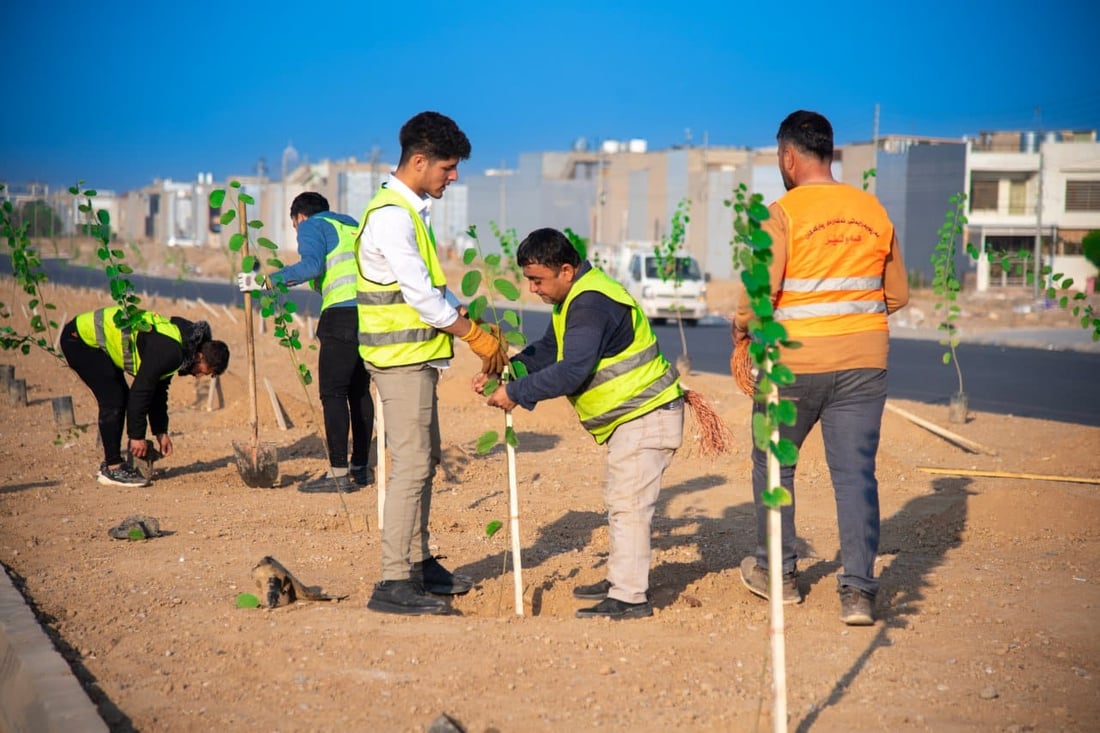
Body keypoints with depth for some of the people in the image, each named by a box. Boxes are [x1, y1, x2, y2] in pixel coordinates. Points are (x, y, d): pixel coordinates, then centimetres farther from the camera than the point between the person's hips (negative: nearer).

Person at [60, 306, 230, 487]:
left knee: (121, 398, 10)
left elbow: (159, 390, 16)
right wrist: (137, 436, -13)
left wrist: (161, 432, 17)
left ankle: (110, 463, 17)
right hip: (79, 338, -10)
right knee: (113, 400, -13)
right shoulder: (169, 352, -25)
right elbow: (141, 391, -21)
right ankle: (113, 469, -8)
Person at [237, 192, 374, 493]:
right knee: (359, 391, 13)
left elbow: (312, 265, -13)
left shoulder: (312, 226, 6)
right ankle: (361, 468, 17)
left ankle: (338, 473, -9)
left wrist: (266, 280, -13)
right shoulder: (351, 225, 28)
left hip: (343, 312, -8)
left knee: (332, 393, -6)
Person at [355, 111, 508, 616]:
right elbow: (420, 294, -21)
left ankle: (418, 564, 25)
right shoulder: (391, 216, -17)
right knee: (412, 464, -10)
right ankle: (394, 583, -8)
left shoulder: (412, 211, 14)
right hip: (400, 357, -10)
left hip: (416, 355, 10)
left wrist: (472, 325, 8)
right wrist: (476, 338, -14)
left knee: (424, 459, 16)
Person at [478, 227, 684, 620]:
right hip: (633, 414, 11)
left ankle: (629, 597, -8)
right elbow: (548, 350, 16)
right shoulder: (576, 298, 11)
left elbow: (572, 371, -31)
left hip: (646, 416, -11)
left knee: (627, 503, -10)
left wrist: (516, 393, -24)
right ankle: (620, 580, 28)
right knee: (620, 500, 18)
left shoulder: (591, 304, -24)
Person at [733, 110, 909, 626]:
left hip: (795, 361, -3)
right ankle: (858, 590, -2)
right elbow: (898, 295, 14)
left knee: (773, 463, 16)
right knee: (856, 472, 4)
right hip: (864, 361, 4)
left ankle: (777, 572, 26)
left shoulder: (782, 213, -9)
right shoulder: (874, 211, 7)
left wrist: (742, 327, 2)